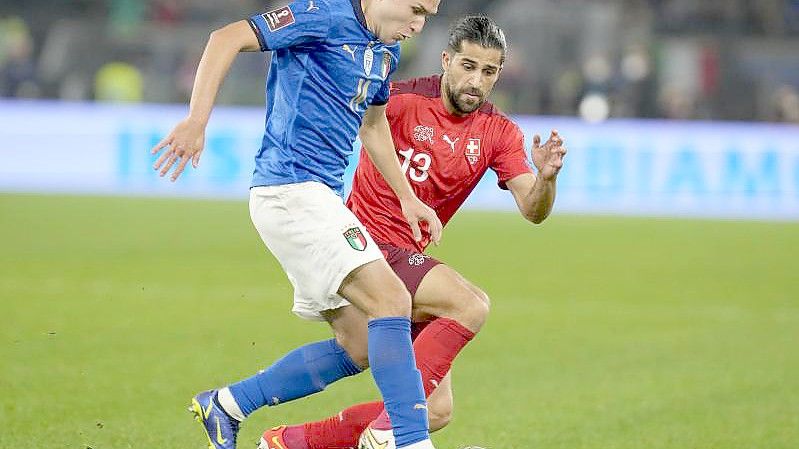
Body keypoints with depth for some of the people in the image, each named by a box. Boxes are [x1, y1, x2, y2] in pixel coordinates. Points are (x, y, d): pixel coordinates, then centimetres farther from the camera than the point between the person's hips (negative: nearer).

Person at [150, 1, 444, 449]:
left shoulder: (386, 52, 16)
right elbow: (228, 38, -16)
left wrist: (407, 197, 30)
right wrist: (196, 122, -23)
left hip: (320, 197, 10)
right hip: (291, 189, -10)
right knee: (391, 301, -19)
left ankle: (226, 405, 17)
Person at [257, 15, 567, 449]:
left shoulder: (499, 133, 4)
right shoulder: (403, 100, -11)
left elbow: (533, 210, -4)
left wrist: (545, 177, -26)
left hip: (409, 257, 7)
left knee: (435, 411, 0)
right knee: (472, 306, -28)